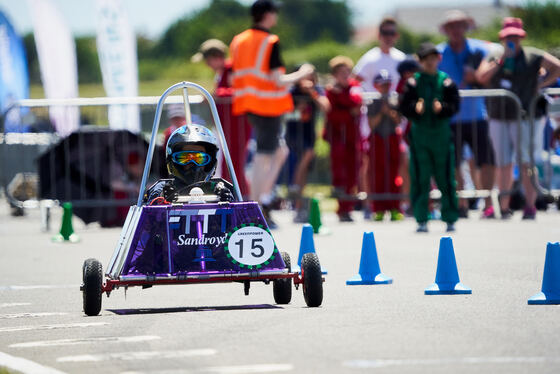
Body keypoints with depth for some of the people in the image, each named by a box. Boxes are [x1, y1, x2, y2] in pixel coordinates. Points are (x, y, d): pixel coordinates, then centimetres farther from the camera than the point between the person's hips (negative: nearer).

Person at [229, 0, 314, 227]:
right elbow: (278, 81, -18)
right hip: (268, 106, -8)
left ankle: (265, 198, 8)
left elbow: (233, 79, 12)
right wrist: (301, 74, -3)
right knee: (264, 157, -3)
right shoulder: (271, 43, -13)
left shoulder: (238, 41, 10)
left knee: (280, 151, 19)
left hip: (250, 105, 8)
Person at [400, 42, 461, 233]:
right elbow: (404, 106, 0)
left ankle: (450, 219, 11)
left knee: (445, 178, 3)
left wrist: (442, 108, -21)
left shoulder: (446, 81, 3)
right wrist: (415, 108, -20)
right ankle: (421, 220, 5)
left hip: (441, 133, 0)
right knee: (420, 179, 0)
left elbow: (454, 105, -2)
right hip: (419, 133, 0)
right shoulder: (413, 82, 3)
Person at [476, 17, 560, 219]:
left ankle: (530, 207, -9)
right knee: (504, 165, 5)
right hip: (498, 118, 3)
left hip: (525, 117, -3)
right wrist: (502, 59, -9)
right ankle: (504, 207, 10)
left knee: (526, 163, -10)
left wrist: (540, 84, -5)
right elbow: (481, 77, -4)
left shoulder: (532, 56, 3)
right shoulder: (494, 57, 11)